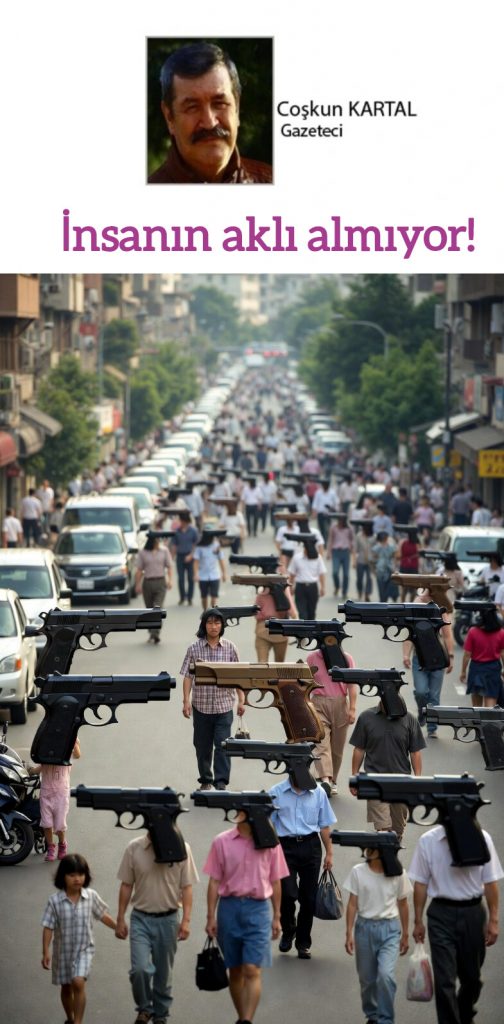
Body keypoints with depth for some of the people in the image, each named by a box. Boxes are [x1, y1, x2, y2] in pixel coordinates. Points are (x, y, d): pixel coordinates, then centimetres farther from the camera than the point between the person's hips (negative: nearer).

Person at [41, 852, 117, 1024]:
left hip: (84, 949, -1)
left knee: (78, 982, -20)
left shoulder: (91, 896, -10)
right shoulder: (55, 901, -15)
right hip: (63, 950, 1)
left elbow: (102, 915, 6)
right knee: (66, 987, 16)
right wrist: (46, 952, -15)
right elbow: (48, 928, -12)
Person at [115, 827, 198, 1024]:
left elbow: (187, 887, -3)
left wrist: (186, 919, -8)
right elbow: (126, 886, 2)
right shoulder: (134, 848, -5)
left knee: (164, 972, 10)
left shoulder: (181, 848, -7)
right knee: (140, 968, -12)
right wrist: (120, 919, 3)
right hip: (141, 919, 0)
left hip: (168, 919, 0)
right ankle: (144, 1007, 13)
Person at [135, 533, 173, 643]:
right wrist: (137, 584, 0)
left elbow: (169, 567, 5)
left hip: (160, 582, -1)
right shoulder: (142, 553, 4)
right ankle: (152, 634, 19)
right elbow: (139, 570, 5)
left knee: (158, 608, -15)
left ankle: (156, 633, -20)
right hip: (147, 583, 1)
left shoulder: (164, 551, 5)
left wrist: (170, 580, -8)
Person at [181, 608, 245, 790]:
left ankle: (221, 781, -6)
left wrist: (241, 700, 2)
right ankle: (206, 780, 26)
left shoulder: (230, 648, 1)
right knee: (202, 746, 11)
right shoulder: (194, 648, -1)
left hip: (224, 705, -1)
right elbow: (188, 676, -1)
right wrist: (186, 701, -9)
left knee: (222, 744, -8)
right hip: (201, 705, 1)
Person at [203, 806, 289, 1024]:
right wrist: (211, 917, 0)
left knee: (252, 971, -11)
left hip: (258, 908, -1)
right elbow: (214, 882, 3)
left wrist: (276, 917, 9)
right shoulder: (222, 842, 0)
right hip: (229, 907, 1)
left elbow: (275, 882, 8)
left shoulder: (270, 843, 1)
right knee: (235, 971, 12)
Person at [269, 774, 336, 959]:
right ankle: (288, 931, 17)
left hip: (310, 846, 2)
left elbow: (324, 825, 11)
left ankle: (303, 943, 19)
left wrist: (329, 853, 9)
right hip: (286, 845, -2)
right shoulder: (276, 793, 0)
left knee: (309, 898, 4)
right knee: (288, 894, -11)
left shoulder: (318, 793, 6)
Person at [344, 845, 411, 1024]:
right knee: (367, 978, 11)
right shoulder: (358, 872, -4)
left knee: (386, 975, -18)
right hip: (365, 927, 2)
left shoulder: (398, 874, -5)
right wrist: (349, 934, -3)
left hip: (389, 929, -2)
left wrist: (405, 935, 11)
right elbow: (352, 904, 0)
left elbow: (402, 905, 6)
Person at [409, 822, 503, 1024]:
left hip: (473, 913, 2)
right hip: (442, 914, -2)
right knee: (444, 981, -6)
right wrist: (418, 921, 2)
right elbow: (420, 883, 0)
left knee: (472, 977, 17)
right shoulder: (428, 841, -7)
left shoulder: (482, 839, -7)